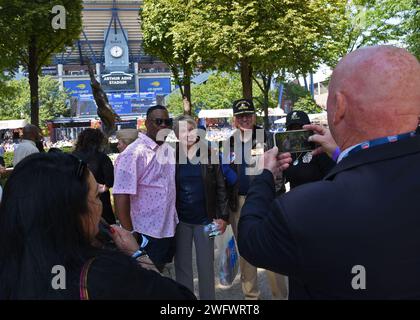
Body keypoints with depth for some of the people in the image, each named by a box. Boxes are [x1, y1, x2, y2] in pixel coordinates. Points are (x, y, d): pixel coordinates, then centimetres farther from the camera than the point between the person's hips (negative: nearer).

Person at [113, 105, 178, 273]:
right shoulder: (133, 153, -18)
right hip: (147, 234, -7)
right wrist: (129, 234, -16)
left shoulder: (170, 150, 5)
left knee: (159, 272, 22)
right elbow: (121, 197, -20)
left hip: (169, 229, 7)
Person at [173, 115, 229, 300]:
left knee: (206, 266, 10)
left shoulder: (209, 153, -2)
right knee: (182, 265, 10)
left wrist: (223, 216, -5)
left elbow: (220, 187, 0)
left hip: (205, 219, 0)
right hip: (180, 220, 1)